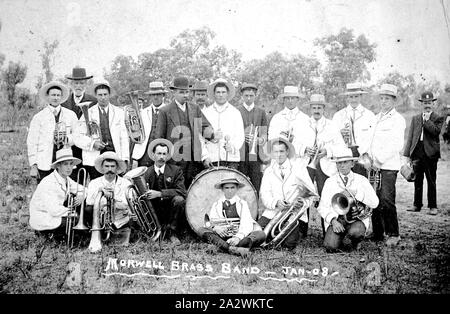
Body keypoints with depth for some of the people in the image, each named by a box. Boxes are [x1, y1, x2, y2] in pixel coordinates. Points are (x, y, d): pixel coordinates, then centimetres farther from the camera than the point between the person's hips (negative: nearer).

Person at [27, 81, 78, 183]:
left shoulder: (70, 115, 10)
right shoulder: (38, 117, 5)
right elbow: (31, 142, 4)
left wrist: (67, 139, -9)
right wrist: (33, 165, -3)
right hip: (44, 165, -1)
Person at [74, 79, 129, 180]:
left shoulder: (119, 112, 11)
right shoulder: (88, 113, 9)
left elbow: (124, 137, 8)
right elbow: (78, 138, 7)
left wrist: (125, 159, 0)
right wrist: (92, 143, -12)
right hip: (94, 159, 0)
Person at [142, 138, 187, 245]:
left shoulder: (176, 170, -2)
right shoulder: (147, 173, 3)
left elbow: (181, 192, -17)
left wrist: (159, 194, -26)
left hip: (170, 209, -2)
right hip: (154, 212, 2)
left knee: (179, 200, -31)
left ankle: (171, 232, -11)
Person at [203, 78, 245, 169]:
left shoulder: (235, 112, 10)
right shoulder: (206, 112, 10)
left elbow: (240, 136, 5)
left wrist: (233, 146, -14)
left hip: (231, 158, 0)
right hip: (211, 158, 0)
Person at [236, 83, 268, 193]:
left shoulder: (261, 112, 13)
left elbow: (264, 134, 10)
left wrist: (260, 140, -12)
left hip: (256, 155, 1)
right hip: (240, 155, -1)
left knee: (256, 186, -2)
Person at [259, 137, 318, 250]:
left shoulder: (299, 169, 3)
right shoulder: (268, 171, 11)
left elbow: (312, 194, 3)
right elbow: (264, 195, 0)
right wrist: (276, 202, -20)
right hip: (273, 213, 2)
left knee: (289, 244, -22)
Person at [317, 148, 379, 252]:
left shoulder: (361, 180, 5)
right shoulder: (330, 182, 5)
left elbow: (374, 203, -6)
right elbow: (322, 206, 0)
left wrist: (356, 193, -17)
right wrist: (333, 220, -17)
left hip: (357, 218, 0)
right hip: (336, 218, 0)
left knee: (355, 232, -34)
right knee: (330, 247, -24)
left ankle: (355, 243, 4)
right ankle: (338, 240, 14)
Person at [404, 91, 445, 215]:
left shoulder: (438, 118, 3)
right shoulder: (415, 118, 14)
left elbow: (436, 131, -16)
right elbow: (410, 137, 11)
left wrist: (427, 119, -10)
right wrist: (407, 154, 5)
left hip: (430, 153, -4)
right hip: (417, 153, 4)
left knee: (431, 182, 2)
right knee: (417, 181, 9)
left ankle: (433, 206, 10)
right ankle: (417, 205, 18)